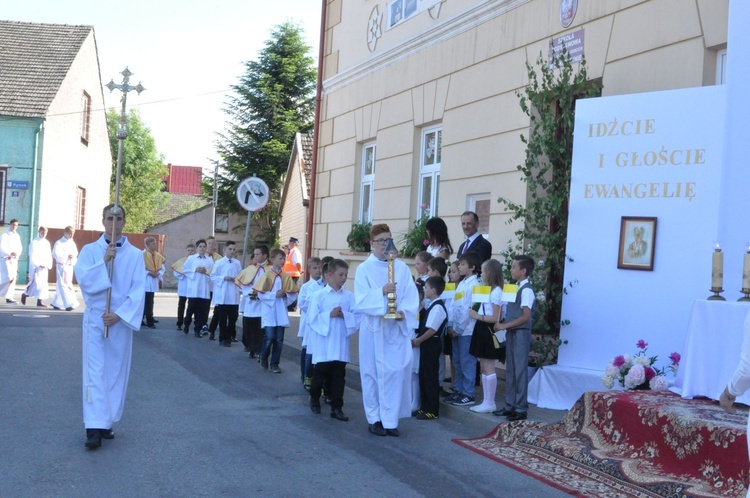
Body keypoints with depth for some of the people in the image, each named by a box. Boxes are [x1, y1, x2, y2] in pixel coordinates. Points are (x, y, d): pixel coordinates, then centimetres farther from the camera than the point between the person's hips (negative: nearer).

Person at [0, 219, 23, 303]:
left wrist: (17, 253, -6)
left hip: (14, 260, 6)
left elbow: (20, 247, 15)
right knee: (8, 278, -16)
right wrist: (10, 253, -23)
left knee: (13, 278, 2)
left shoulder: (17, 236, 14)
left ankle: (9, 298, 5)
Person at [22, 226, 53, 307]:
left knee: (43, 283, 2)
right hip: (35, 266, -6)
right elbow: (32, 256, -12)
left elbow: (49, 255, 12)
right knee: (35, 282, -9)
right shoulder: (34, 242, -7)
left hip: (44, 266, 6)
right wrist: (39, 265, -17)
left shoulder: (47, 243, 11)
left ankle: (39, 301, 6)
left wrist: (48, 265, -1)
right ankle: (24, 295, 14)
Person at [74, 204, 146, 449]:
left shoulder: (135, 254, 1)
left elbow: (138, 290, -5)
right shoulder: (89, 250, 2)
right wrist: (104, 261, -19)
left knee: (116, 371, 6)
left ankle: (106, 423, 17)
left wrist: (119, 314, -14)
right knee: (95, 371, -7)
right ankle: (94, 427, -10)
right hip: (95, 318, -1)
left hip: (121, 319, 1)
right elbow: (83, 280, -11)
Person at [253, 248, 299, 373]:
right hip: (269, 312, -3)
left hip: (281, 313, 3)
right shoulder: (267, 275, -5)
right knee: (269, 337, -9)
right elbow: (261, 294, -7)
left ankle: (275, 364, 16)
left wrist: (285, 294, -12)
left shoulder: (286, 277, 4)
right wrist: (275, 294, -16)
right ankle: (263, 357, 19)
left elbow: (293, 295, 7)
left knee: (279, 339, 4)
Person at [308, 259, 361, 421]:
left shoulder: (349, 296, 2)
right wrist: (329, 315, -17)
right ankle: (314, 399, 34)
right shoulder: (318, 295, -4)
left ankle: (337, 408, 11)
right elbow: (312, 318, -8)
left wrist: (344, 315, -17)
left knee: (339, 376, 4)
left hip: (341, 344, 2)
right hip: (323, 343, -2)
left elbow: (357, 316, -1)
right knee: (320, 373, 10)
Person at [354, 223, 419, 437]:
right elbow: (361, 299, -10)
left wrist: (404, 311, -18)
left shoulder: (402, 268, 6)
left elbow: (411, 296, 1)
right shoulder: (364, 269, 0)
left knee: (397, 371, -3)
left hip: (397, 327, 2)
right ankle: (375, 419, 15)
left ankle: (390, 419, 6)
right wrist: (382, 292, -24)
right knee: (373, 372, 4)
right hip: (373, 328, -2)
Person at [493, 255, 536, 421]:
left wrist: (504, 325, -19)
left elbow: (526, 316, -20)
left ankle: (521, 408, 3)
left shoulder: (526, 290, -14)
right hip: (512, 333, 9)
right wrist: (504, 325, 4)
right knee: (510, 370, 12)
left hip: (521, 333, -9)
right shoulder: (516, 288, 13)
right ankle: (510, 405, 20)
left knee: (520, 370, -3)